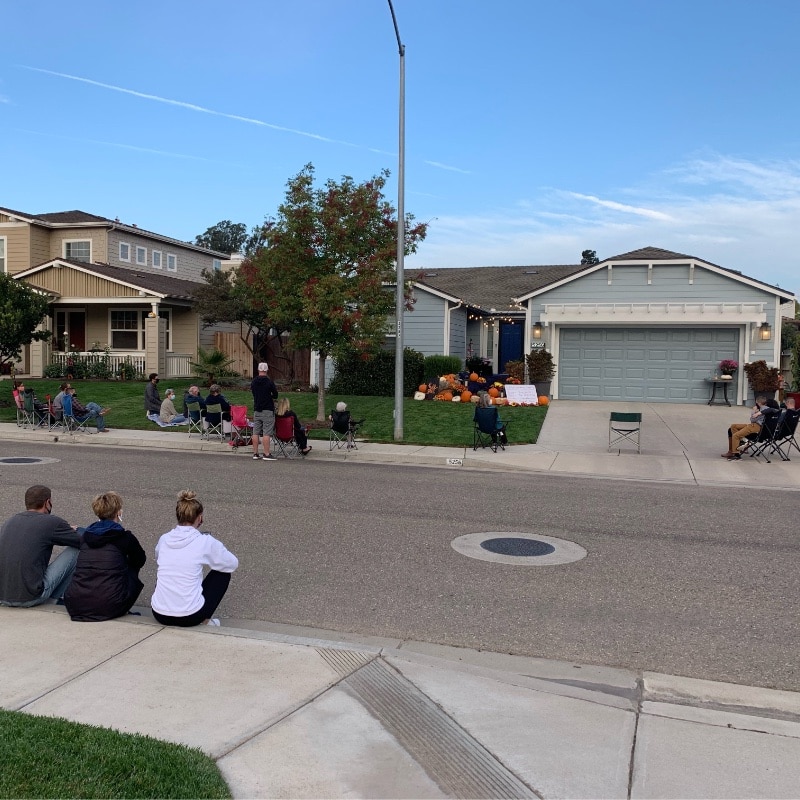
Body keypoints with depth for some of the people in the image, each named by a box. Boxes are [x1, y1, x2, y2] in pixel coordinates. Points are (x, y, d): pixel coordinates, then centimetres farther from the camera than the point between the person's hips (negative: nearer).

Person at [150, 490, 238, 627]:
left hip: (159, 615, 5)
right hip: (190, 617, -5)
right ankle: (206, 619, 14)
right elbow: (233, 563, 7)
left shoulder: (164, 539, 4)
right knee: (222, 573, 18)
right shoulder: (205, 542, -8)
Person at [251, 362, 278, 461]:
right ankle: (266, 454, -6)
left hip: (256, 409, 6)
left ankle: (255, 454, 12)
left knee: (256, 432, 8)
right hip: (267, 410, -6)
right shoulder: (269, 381, -10)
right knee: (266, 433, -6)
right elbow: (275, 395, -4)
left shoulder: (253, 382, 6)